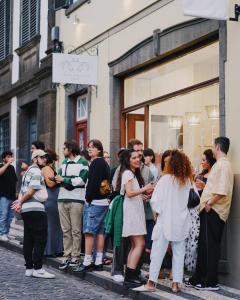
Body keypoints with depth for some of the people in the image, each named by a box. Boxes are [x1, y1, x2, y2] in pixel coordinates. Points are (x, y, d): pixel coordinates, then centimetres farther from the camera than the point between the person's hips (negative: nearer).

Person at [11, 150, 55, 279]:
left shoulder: (29, 171, 21)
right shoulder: (36, 172, -9)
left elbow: (24, 190, 16)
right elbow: (31, 191, -16)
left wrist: (20, 202, 1)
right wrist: (21, 202, -4)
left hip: (26, 210, 10)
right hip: (35, 209, -10)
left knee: (28, 239, 10)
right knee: (40, 240, -8)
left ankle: (29, 268, 12)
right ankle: (38, 269, -9)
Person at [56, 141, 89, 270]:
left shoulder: (82, 162, -3)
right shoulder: (64, 162, 20)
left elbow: (82, 180, -14)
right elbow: (59, 177, 12)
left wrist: (64, 180, -8)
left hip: (76, 200, -6)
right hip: (63, 199, 6)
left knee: (76, 230, -2)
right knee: (66, 230, 6)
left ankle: (75, 256, 2)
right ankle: (67, 256, 10)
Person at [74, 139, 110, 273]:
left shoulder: (96, 162, -11)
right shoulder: (104, 163, 17)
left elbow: (94, 182, -19)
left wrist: (88, 198, -12)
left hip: (94, 202, -10)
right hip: (103, 201, 10)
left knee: (89, 232, -8)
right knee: (100, 232, 10)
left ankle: (87, 262, -9)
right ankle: (99, 262, 13)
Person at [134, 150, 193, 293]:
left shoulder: (165, 179, -10)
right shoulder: (188, 181, -2)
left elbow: (155, 200, -10)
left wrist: (158, 211, 6)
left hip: (165, 221, -3)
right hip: (182, 222, 3)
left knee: (157, 252, 3)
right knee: (179, 253, 10)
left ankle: (151, 283, 3)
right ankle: (176, 283, 11)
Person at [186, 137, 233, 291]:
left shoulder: (223, 164, -15)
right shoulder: (220, 164, 17)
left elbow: (222, 190, -25)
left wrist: (209, 203, -18)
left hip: (213, 211, -10)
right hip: (210, 210, 10)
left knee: (210, 247, -3)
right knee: (204, 246, 14)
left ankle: (211, 282, 3)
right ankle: (198, 278, 22)